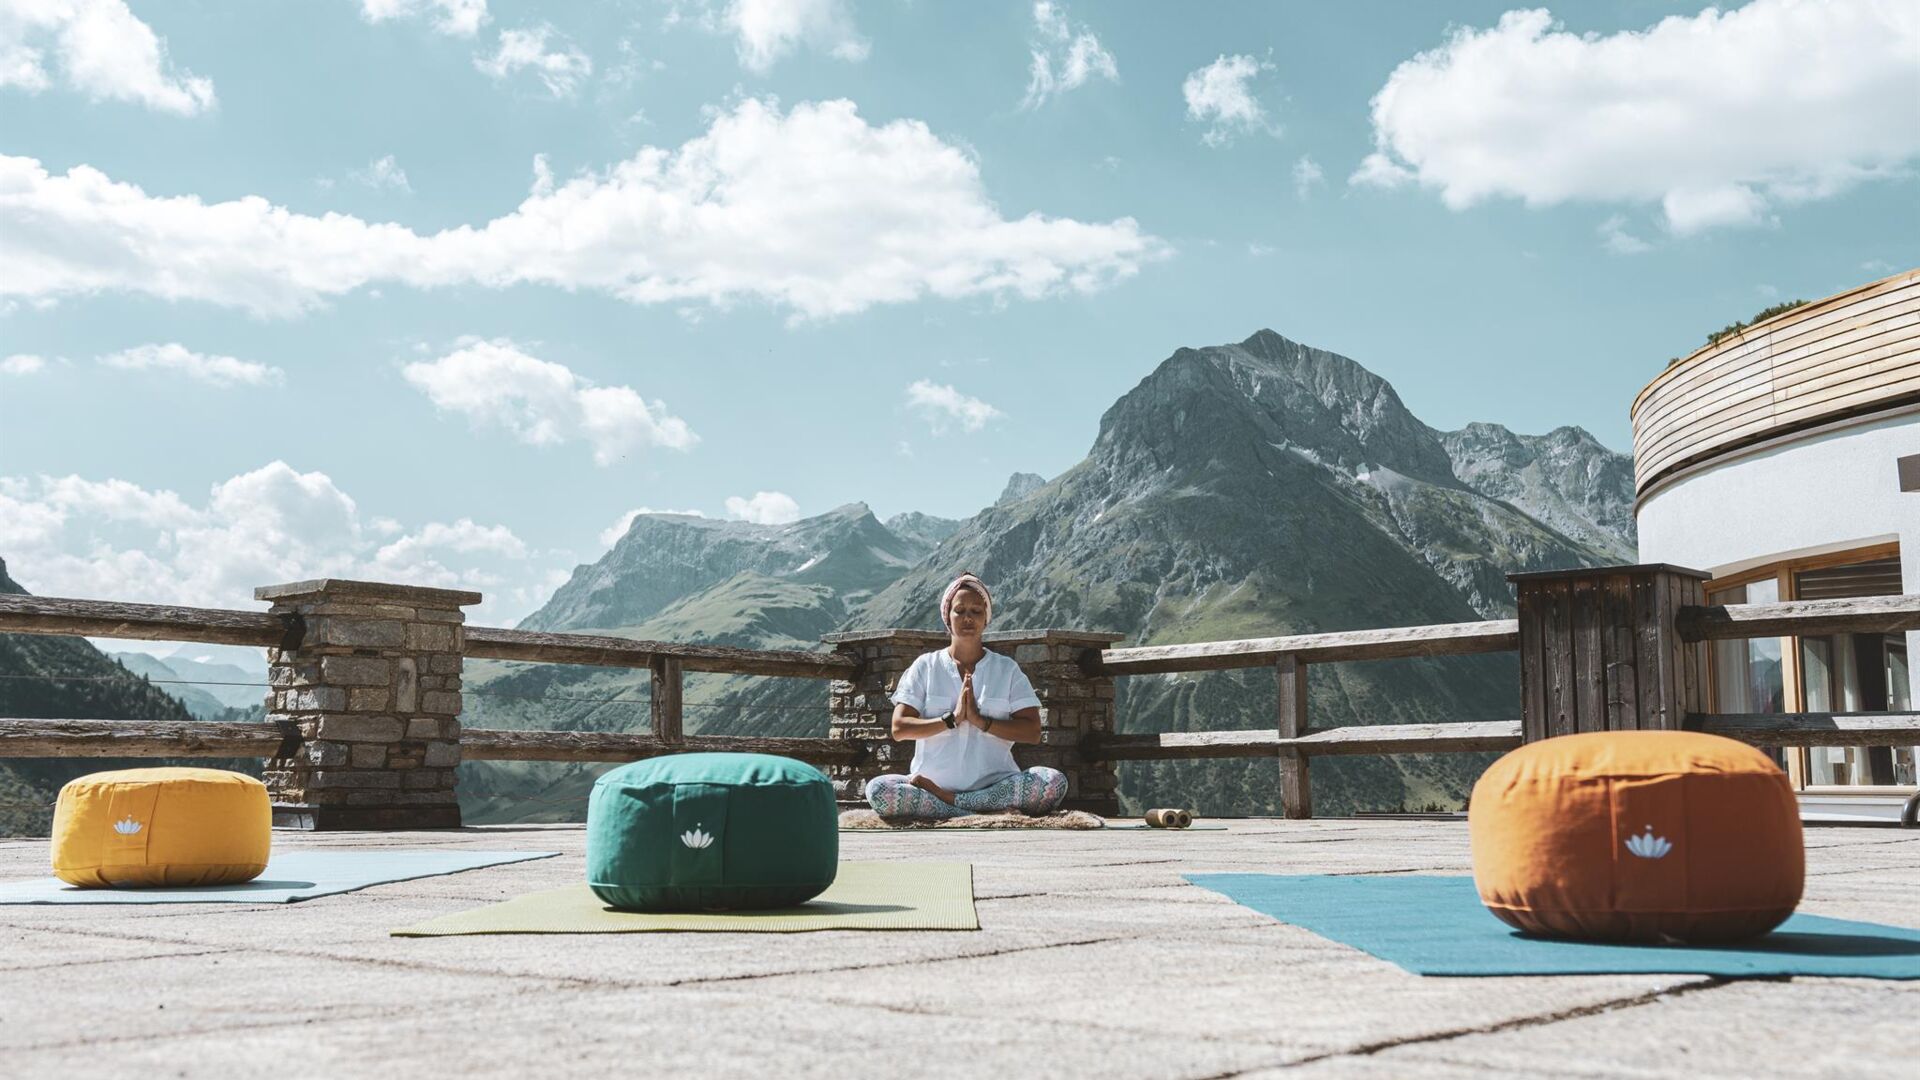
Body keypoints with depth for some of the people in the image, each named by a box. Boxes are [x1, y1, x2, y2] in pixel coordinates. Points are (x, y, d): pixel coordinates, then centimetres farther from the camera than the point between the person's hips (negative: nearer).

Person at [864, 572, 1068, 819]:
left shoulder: (1007, 669, 11)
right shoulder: (925, 666, 10)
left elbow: (1032, 731, 0)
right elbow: (899, 727, 0)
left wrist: (980, 721, -12)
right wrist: (951, 719, -12)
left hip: (994, 784, 1)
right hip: (933, 779, -1)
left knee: (1054, 782, -29)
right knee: (878, 790, -30)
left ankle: (949, 800, -22)